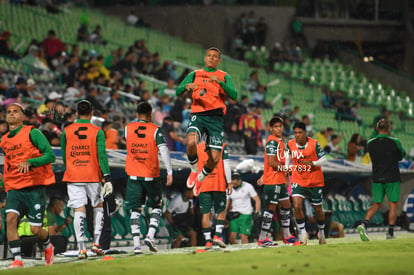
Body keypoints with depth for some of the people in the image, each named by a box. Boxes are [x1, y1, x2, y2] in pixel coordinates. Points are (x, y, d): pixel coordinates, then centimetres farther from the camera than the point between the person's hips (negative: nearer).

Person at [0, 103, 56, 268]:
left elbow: (50, 155, -11)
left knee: (35, 229, -3)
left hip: (34, 188, -4)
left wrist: (29, 162, -24)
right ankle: (17, 260, -18)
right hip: (14, 188, 4)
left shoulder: (32, 133, -5)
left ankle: (48, 246, 31)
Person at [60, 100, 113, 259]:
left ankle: (81, 249, -12)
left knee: (79, 211, -2)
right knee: (98, 206, 18)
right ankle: (96, 243, 12)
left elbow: (64, 156, 11)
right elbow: (102, 155, -10)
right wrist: (107, 177, -11)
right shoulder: (97, 132, -3)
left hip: (73, 177, 1)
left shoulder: (66, 131, 3)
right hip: (93, 176, -1)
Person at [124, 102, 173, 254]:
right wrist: (169, 172, -14)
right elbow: (164, 150, -14)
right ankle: (150, 236, -2)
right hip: (151, 175, -2)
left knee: (135, 210, 4)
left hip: (133, 175, 2)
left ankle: (136, 244, -5)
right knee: (156, 206, 15)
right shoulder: (155, 130, -6)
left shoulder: (128, 128, 2)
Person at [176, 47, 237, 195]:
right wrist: (186, 86, -14)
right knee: (191, 142, -31)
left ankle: (201, 178, 25)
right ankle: (194, 171, -4)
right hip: (198, 115, 0)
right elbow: (178, 91, 9)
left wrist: (220, 82, -16)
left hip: (216, 118, 0)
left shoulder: (224, 77, 13)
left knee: (214, 158, -6)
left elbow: (234, 95, -2)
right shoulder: (194, 75, 16)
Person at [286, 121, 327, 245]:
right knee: (297, 206, -20)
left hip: (315, 181, -1)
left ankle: (321, 232, 35)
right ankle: (302, 233, -6)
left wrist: (313, 163, -24)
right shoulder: (290, 144, -4)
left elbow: (323, 159, -7)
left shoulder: (314, 144, -12)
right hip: (298, 181, 1)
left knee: (318, 209, 11)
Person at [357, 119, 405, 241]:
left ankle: (364, 224, -10)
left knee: (376, 205, 11)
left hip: (377, 179, 3)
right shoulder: (395, 142, -9)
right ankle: (390, 233, 1)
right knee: (393, 205, 5)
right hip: (392, 178, -3)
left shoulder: (370, 143, 0)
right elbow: (402, 155, 7)